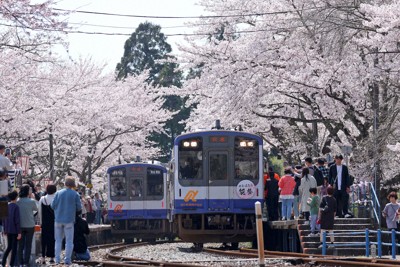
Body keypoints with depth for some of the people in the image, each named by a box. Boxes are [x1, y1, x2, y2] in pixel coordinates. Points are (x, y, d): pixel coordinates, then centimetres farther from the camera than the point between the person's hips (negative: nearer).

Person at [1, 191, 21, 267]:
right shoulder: (16, 207, -14)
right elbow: (17, 220, -16)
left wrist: (5, 230, 19)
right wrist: (19, 232, -12)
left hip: (8, 230, 6)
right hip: (14, 230, -6)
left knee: (9, 247, 17)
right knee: (14, 248, 3)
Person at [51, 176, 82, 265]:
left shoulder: (58, 193, -1)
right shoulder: (75, 194, -5)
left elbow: (53, 206, -1)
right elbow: (79, 207, -3)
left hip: (58, 219, 2)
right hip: (69, 220, -2)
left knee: (58, 240, 11)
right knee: (69, 241, 5)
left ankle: (57, 259, 7)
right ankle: (67, 259, 0)